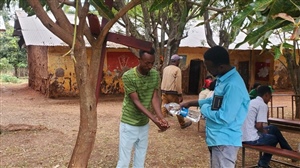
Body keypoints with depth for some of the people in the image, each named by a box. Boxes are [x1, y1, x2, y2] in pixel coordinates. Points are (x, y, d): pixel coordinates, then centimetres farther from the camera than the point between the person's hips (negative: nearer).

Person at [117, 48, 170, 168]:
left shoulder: (155, 75, -3)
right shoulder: (128, 76, -20)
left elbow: (155, 97, -6)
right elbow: (136, 101, -21)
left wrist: (161, 117, -23)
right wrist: (154, 119, -29)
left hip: (144, 124, 5)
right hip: (129, 124, -5)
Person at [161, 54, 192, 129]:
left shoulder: (165, 68, 9)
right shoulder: (177, 69, -11)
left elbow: (164, 81, 13)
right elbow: (178, 83, -15)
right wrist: (180, 95, -11)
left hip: (164, 92, 6)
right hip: (172, 93, -6)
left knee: (164, 108, 6)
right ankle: (183, 124, 24)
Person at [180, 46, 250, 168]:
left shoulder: (233, 85, -27)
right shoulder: (223, 79, 6)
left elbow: (224, 118, -29)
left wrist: (204, 109, -13)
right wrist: (191, 103, 15)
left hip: (225, 142, -10)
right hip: (217, 139, 10)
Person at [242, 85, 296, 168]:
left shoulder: (250, 102, 14)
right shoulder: (263, 105, -11)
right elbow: (258, 126, -19)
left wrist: (264, 131, 20)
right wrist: (264, 131, 1)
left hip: (243, 137, 8)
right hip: (252, 139, -8)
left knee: (273, 128, 23)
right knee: (275, 138, 17)